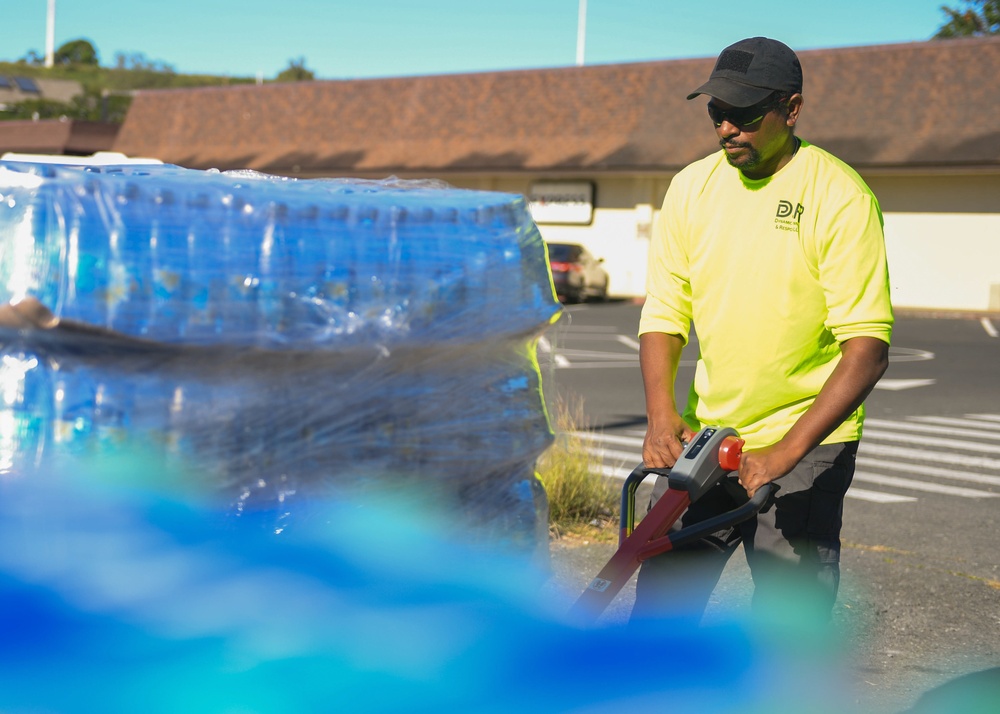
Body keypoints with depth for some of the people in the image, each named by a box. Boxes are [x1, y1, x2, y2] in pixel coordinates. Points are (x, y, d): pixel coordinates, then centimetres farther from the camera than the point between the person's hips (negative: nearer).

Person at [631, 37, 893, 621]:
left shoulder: (840, 196, -13)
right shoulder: (692, 186, 3)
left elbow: (868, 348, -19)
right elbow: (665, 312, 6)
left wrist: (786, 451, -27)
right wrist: (662, 416, -11)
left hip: (806, 443, -5)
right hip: (702, 437, 5)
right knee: (660, 602, 8)